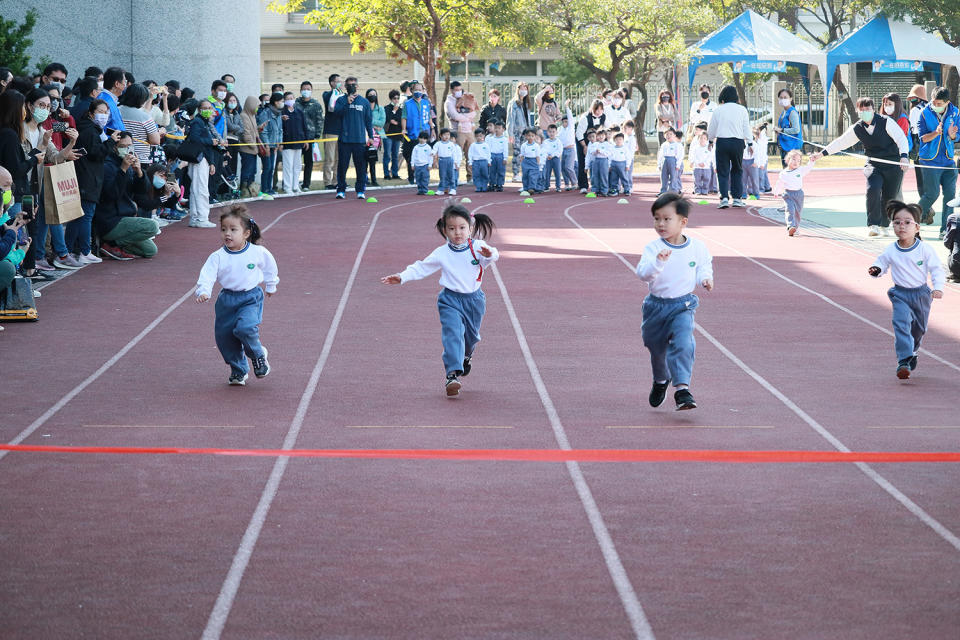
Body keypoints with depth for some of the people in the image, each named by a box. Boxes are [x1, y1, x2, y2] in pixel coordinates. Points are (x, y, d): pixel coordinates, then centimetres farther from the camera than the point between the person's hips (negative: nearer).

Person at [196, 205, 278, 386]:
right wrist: (203, 291, -35)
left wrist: (271, 286, 26)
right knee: (223, 336, 4)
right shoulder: (218, 257, -8)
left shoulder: (258, 252, -7)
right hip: (227, 299, 3)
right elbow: (207, 275, -15)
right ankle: (239, 371, 24)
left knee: (245, 328, -26)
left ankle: (258, 354, 5)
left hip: (250, 298, -3)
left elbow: (270, 266, 12)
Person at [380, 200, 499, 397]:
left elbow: (492, 256, -25)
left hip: (474, 299, 2)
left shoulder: (477, 247, -6)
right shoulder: (442, 253, -3)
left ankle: (466, 356, 53)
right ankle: (452, 375, -26)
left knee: (471, 336, 18)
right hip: (450, 300, -2)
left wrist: (489, 254, -49)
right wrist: (402, 277, -9)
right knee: (452, 335, -20)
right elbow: (421, 268, 2)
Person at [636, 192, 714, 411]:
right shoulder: (653, 248, -12)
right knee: (656, 348, 16)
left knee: (683, 344, -23)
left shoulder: (697, 247, -5)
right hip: (656, 305, 1)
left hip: (683, 306, -1)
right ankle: (661, 380, 45)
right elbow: (643, 273, -26)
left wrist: (705, 278, -3)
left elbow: (705, 264, 17)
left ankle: (682, 388, -24)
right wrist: (657, 262, -44)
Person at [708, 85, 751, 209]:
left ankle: (724, 197, -10)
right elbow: (746, 128, 4)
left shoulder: (718, 110, 0)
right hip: (738, 142, 1)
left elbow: (711, 130, 8)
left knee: (723, 171, 4)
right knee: (737, 170, 15)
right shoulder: (742, 109, 1)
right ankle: (737, 198, 11)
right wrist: (750, 143, 13)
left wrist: (711, 140, 26)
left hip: (722, 142, -1)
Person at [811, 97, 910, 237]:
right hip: (874, 165, 2)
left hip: (893, 165, -2)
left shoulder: (886, 122, -11)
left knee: (889, 197, 2)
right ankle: (873, 225, -18)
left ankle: (884, 226, 26)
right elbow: (841, 142, 8)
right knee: (873, 190, -23)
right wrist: (821, 153, 5)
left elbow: (901, 138, -16)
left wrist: (903, 156, -32)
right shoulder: (857, 129, 0)